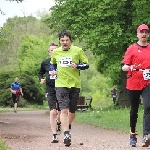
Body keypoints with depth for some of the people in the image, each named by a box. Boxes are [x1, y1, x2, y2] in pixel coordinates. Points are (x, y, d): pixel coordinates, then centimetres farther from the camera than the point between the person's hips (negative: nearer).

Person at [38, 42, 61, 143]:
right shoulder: (45, 63, 4)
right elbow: (40, 73, 22)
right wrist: (41, 79, 2)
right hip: (50, 90, 0)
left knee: (61, 112, 11)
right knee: (53, 112, -13)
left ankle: (58, 123, 47)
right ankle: (54, 136, -10)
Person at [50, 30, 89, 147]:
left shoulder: (78, 51, -2)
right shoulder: (56, 52, 6)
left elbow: (86, 65, 2)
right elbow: (52, 63, 25)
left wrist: (77, 66, -16)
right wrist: (53, 70, 5)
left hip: (75, 84, 0)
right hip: (61, 84, 0)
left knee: (72, 111, 11)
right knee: (64, 110, -14)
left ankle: (68, 127, 39)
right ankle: (66, 135, -18)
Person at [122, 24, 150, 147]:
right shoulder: (132, 49, 1)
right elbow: (124, 67, -3)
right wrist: (130, 68, -23)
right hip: (133, 83, 0)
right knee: (134, 109, 11)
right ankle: (133, 133, 30)